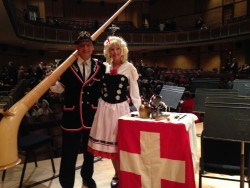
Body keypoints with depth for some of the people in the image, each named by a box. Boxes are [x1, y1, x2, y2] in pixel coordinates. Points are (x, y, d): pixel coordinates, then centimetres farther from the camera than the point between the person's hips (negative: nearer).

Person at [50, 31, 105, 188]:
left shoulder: (100, 67, 0)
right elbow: (60, 87, -1)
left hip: (92, 115, 3)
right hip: (71, 115, -2)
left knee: (90, 150, 22)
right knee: (69, 152, 7)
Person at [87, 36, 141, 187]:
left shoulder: (129, 67, -3)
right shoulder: (104, 67, 6)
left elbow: (134, 91, -2)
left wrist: (141, 109, -6)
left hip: (121, 108, -3)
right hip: (105, 108, 4)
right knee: (110, 142, 11)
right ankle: (118, 174, 30)